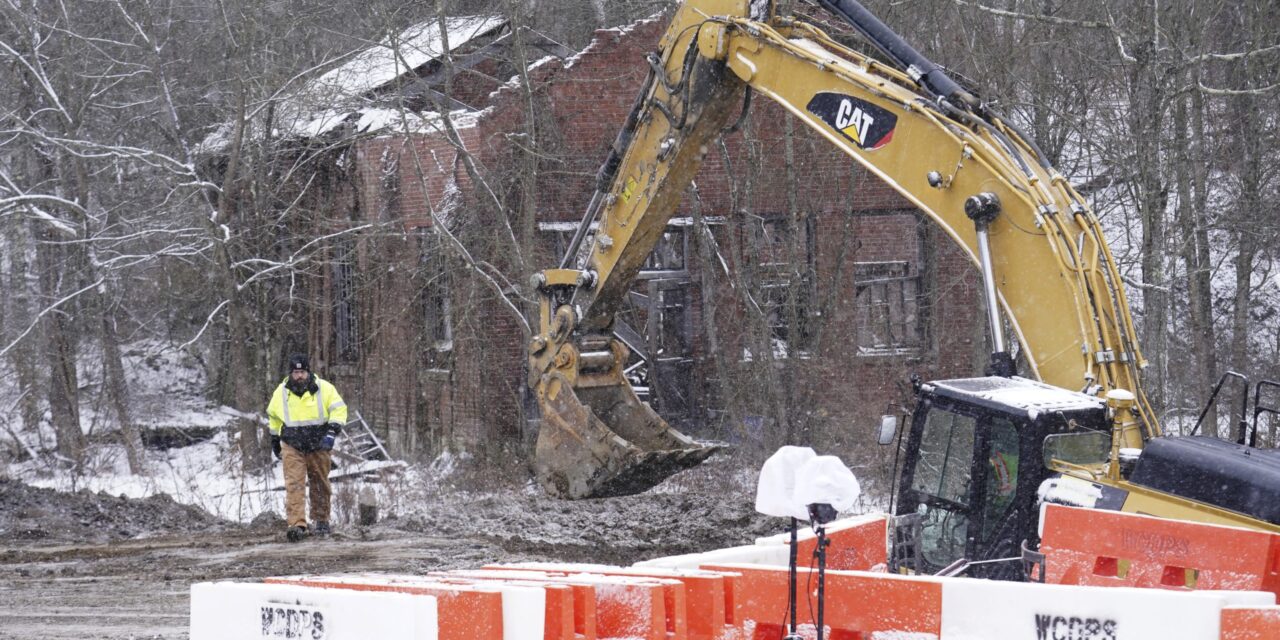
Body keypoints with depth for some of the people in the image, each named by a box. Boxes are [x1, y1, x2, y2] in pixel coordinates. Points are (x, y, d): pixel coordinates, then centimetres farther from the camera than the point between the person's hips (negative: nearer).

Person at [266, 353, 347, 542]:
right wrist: (275, 440, 23)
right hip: (292, 447, 0)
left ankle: (321, 521, 28)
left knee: (320, 484, 10)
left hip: (318, 446, 0)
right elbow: (273, 416, 18)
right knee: (294, 485, -14)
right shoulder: (281, 392, 2)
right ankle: (297, 525, -22)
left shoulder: (324, 389, -6)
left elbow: (339, 409, -4)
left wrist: (332, 432, -18)